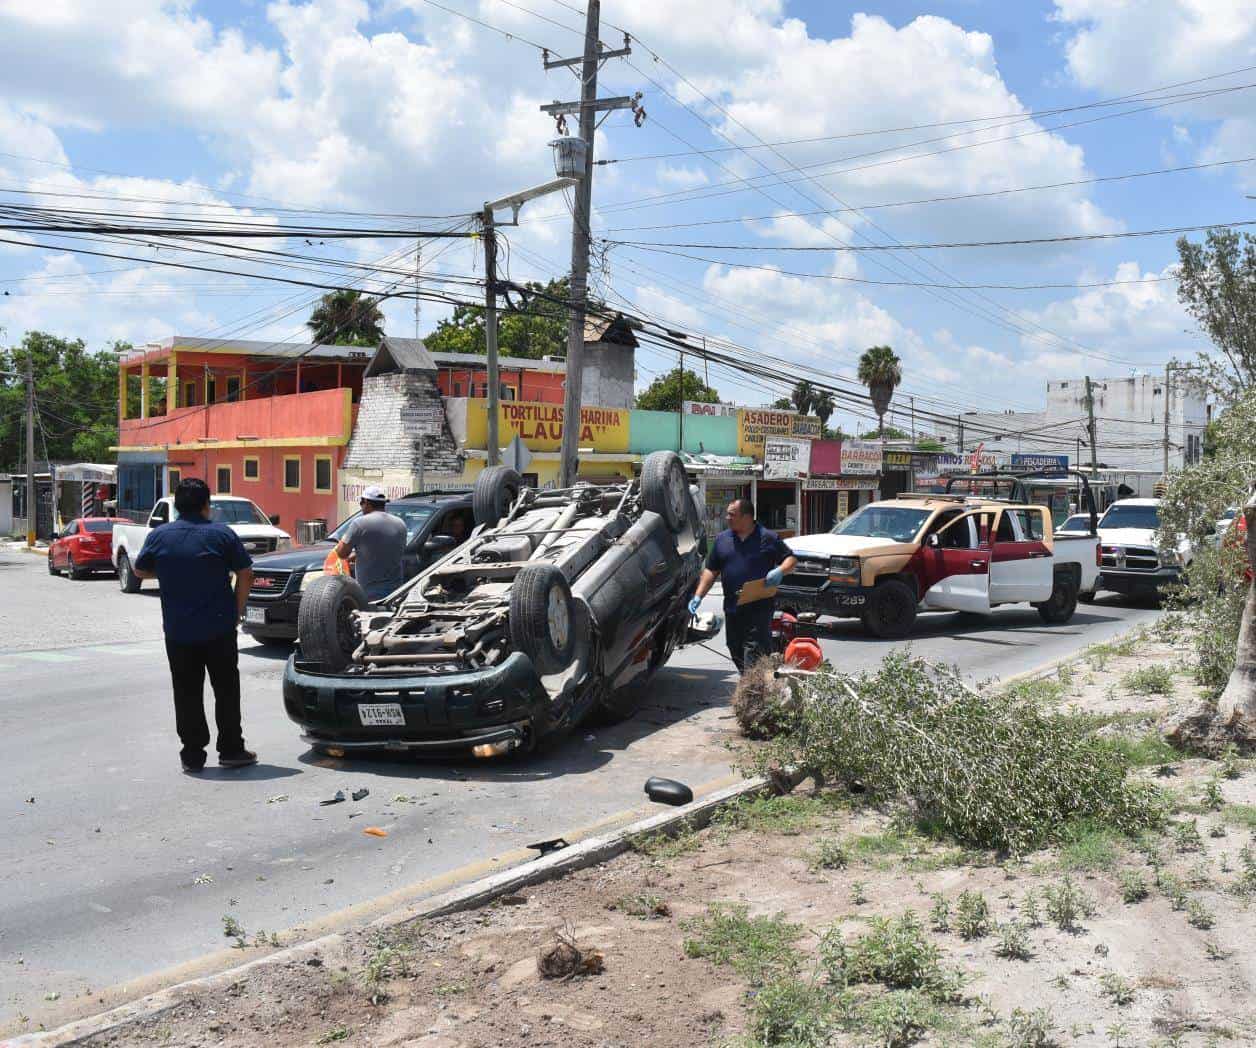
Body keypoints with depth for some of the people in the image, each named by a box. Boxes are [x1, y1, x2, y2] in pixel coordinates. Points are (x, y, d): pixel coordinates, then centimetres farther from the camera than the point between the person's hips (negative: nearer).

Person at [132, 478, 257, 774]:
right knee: (226, 690, 8)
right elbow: (245, 574, -5)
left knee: (187, 694, 8)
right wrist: (237, 610, 4)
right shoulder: (221, 534, -4)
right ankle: (231, 750, 11)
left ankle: (192, 755, 10)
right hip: (219, 628, -2)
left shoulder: (159, 536, 1)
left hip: (177, 630, 2)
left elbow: (140, 571, 14)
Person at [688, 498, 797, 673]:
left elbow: (792, 559, 5)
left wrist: (780, 570, -16)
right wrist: (698, 596, 2)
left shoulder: (768, 538, -1)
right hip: (732, 608, 5)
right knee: (736, 652, 12)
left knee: (754, 654, -11)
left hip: (760, 608, -5)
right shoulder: (722, 539, 11)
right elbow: (711, 571, 12)